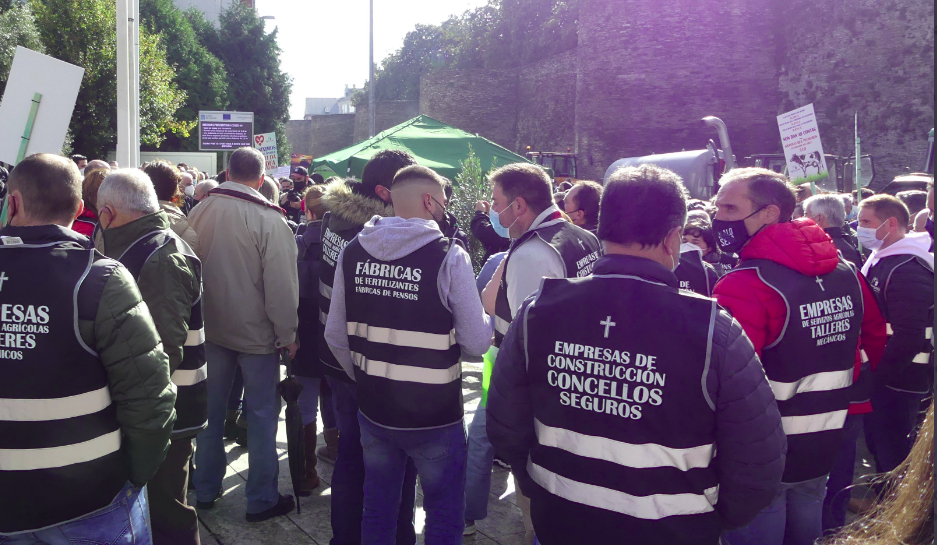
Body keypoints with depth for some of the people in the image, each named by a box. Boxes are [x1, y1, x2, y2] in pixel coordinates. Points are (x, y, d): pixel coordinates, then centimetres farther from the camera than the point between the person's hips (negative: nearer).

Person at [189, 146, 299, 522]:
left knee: (211, 410, 17)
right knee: (262, 415, 7)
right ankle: (262, 500, 15)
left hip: (210, 328, 5)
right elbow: (281, 283, -18)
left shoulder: (200, 212, -2)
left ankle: (206, 490, 30)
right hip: (256, 332, -5)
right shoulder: (269, 219, -18)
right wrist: (287, 333, -8)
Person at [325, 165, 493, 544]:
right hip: (435, 416, -4)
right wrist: (487, 317, 6)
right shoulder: (449, 257, -17)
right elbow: (477, 343, -15)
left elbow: (336, 336, 3)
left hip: (373, 412, 5)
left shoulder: (352, 253, -2)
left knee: (377, 512, 22)